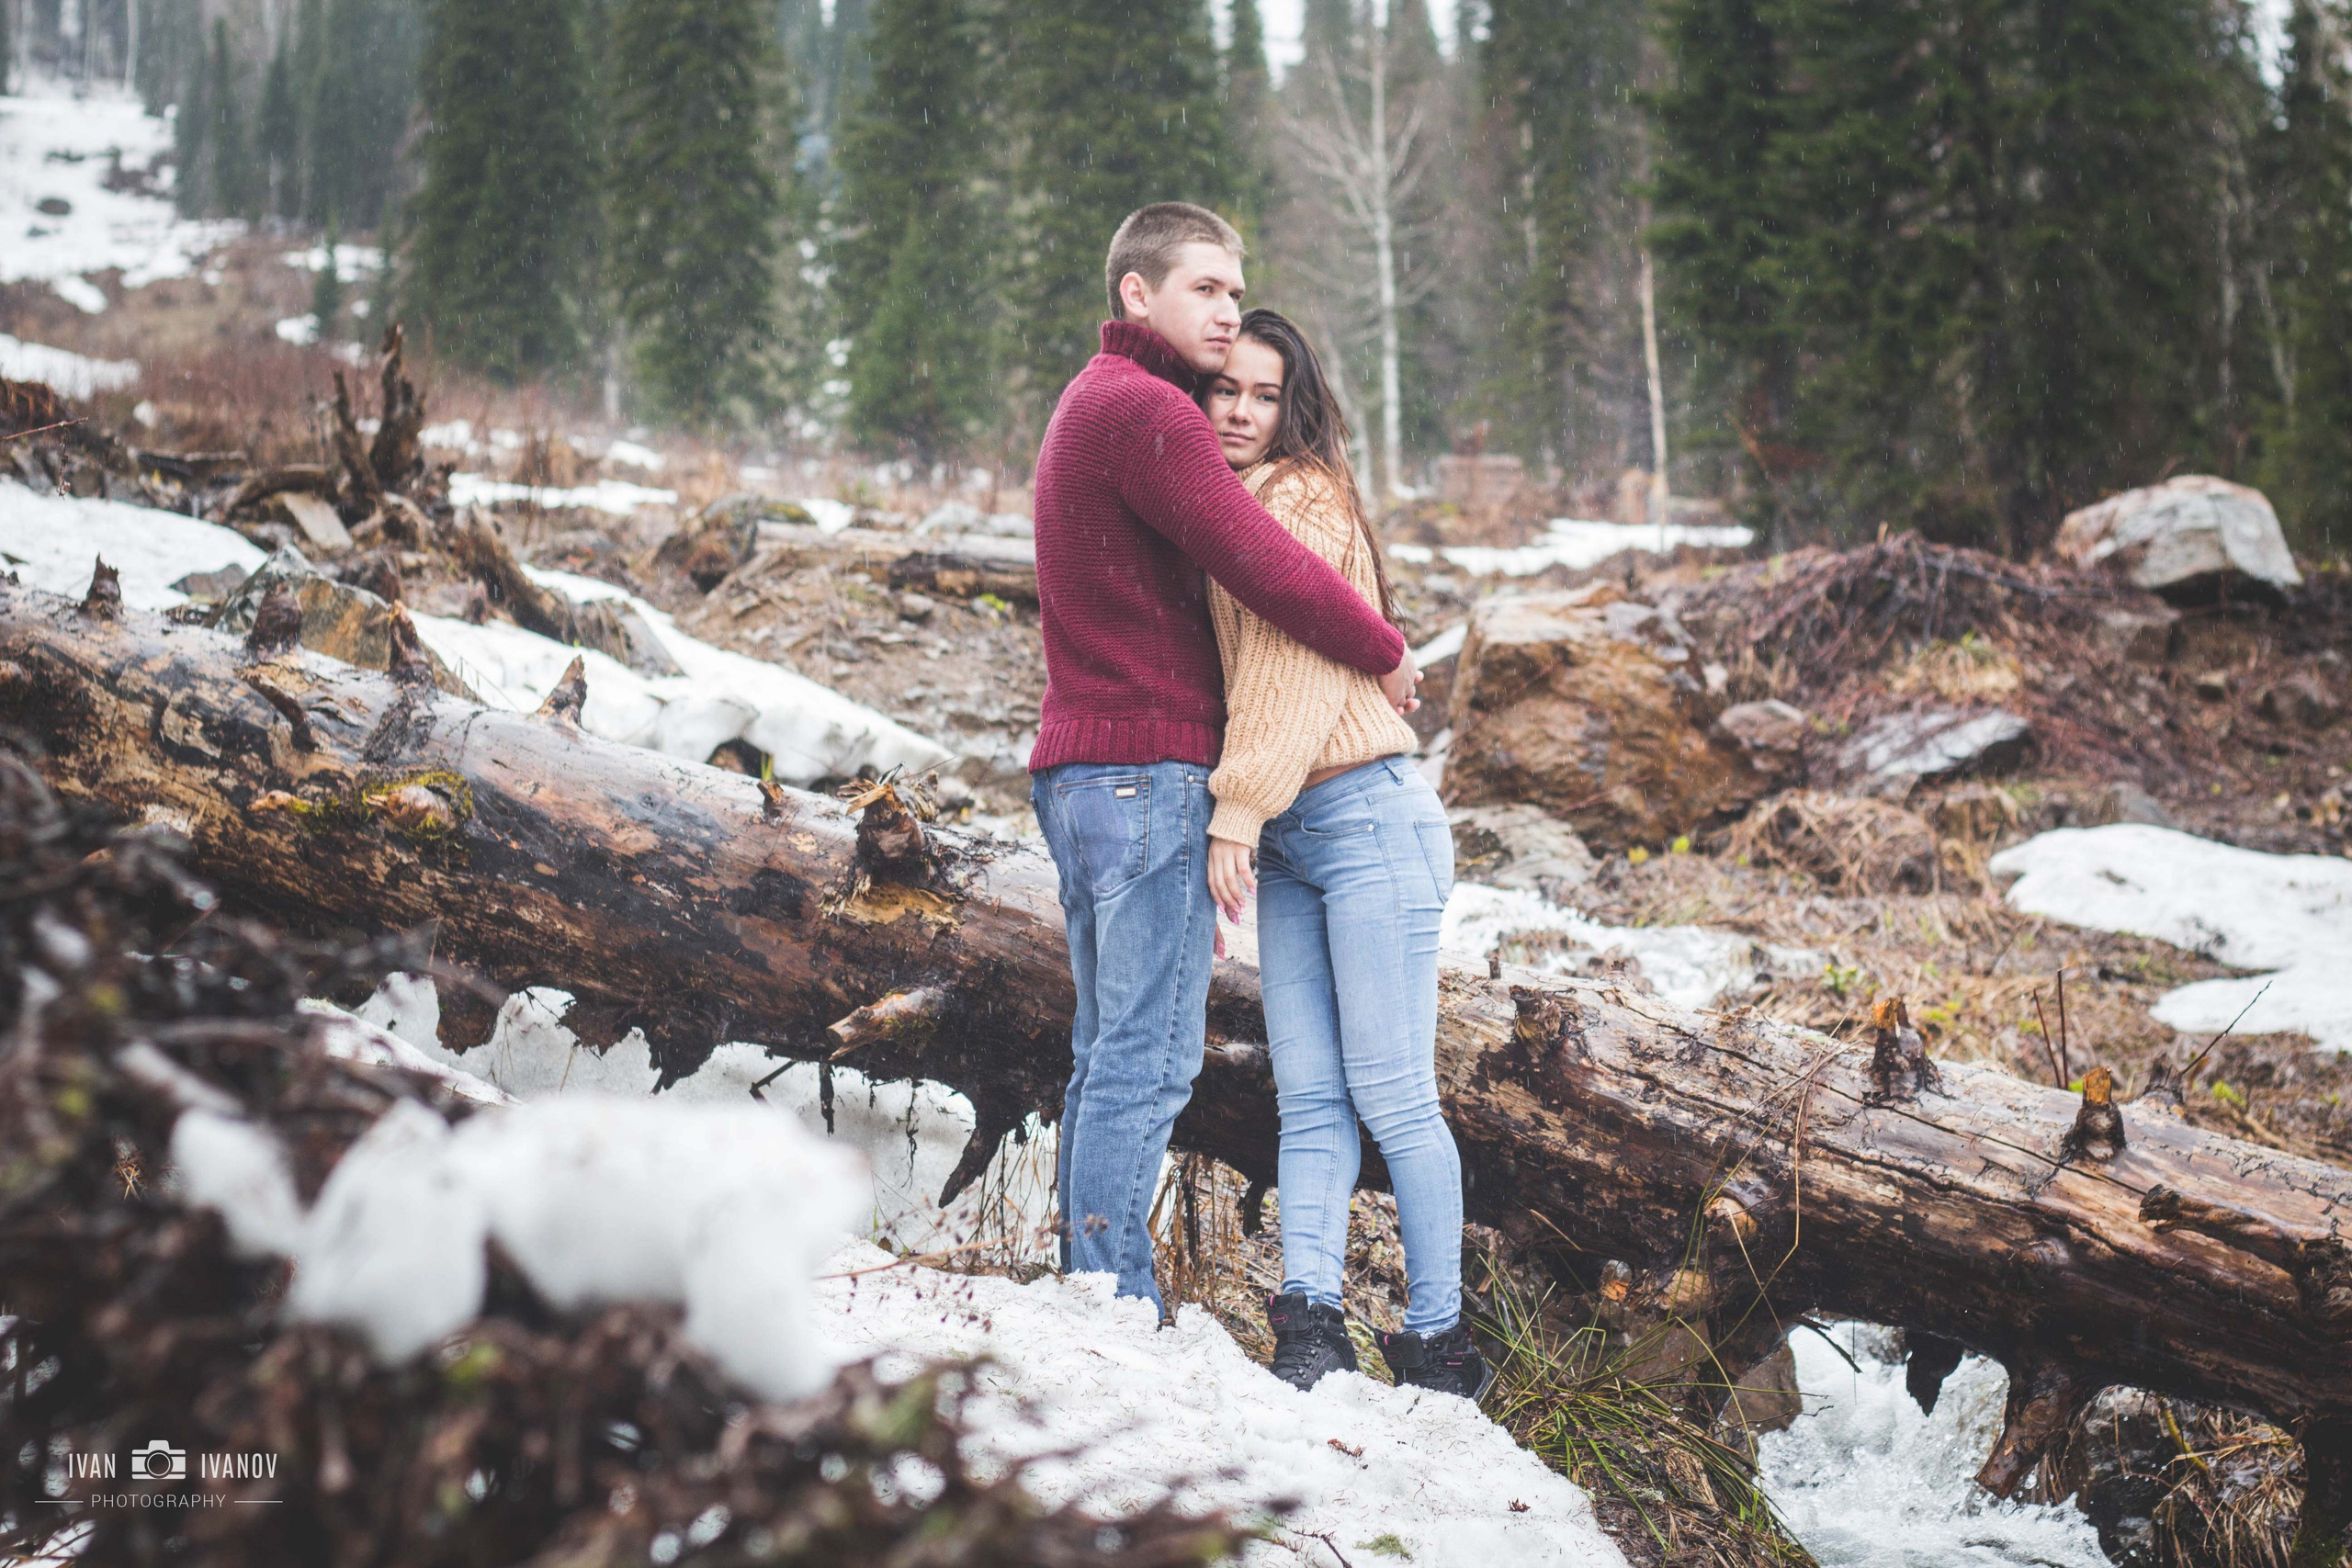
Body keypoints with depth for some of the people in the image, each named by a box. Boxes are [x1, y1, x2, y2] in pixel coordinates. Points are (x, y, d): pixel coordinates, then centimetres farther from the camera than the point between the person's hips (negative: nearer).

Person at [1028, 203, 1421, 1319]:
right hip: (1150, 769, -10)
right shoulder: (1142, 408, -11)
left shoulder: (1092, 404, 23)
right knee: (1151, 1055, -9)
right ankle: (1117, 1299, -7)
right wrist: (1387, 652, -5)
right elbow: (1262, 563, -19)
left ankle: (1090, 1287, 16)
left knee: (1107, 1053, 12)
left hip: (1078, 767, 10)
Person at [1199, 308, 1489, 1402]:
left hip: (1366, 819, -8)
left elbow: (1297, 674, -16)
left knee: (1390, 1095, -5)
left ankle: (1439, 1342, 3)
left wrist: (1235, 818, -19)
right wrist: (1234, 834, 15)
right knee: (1308, 1100, -1)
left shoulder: (1304, 503, -7)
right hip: (1286, 847, 8)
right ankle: (1310, 1325, -5)